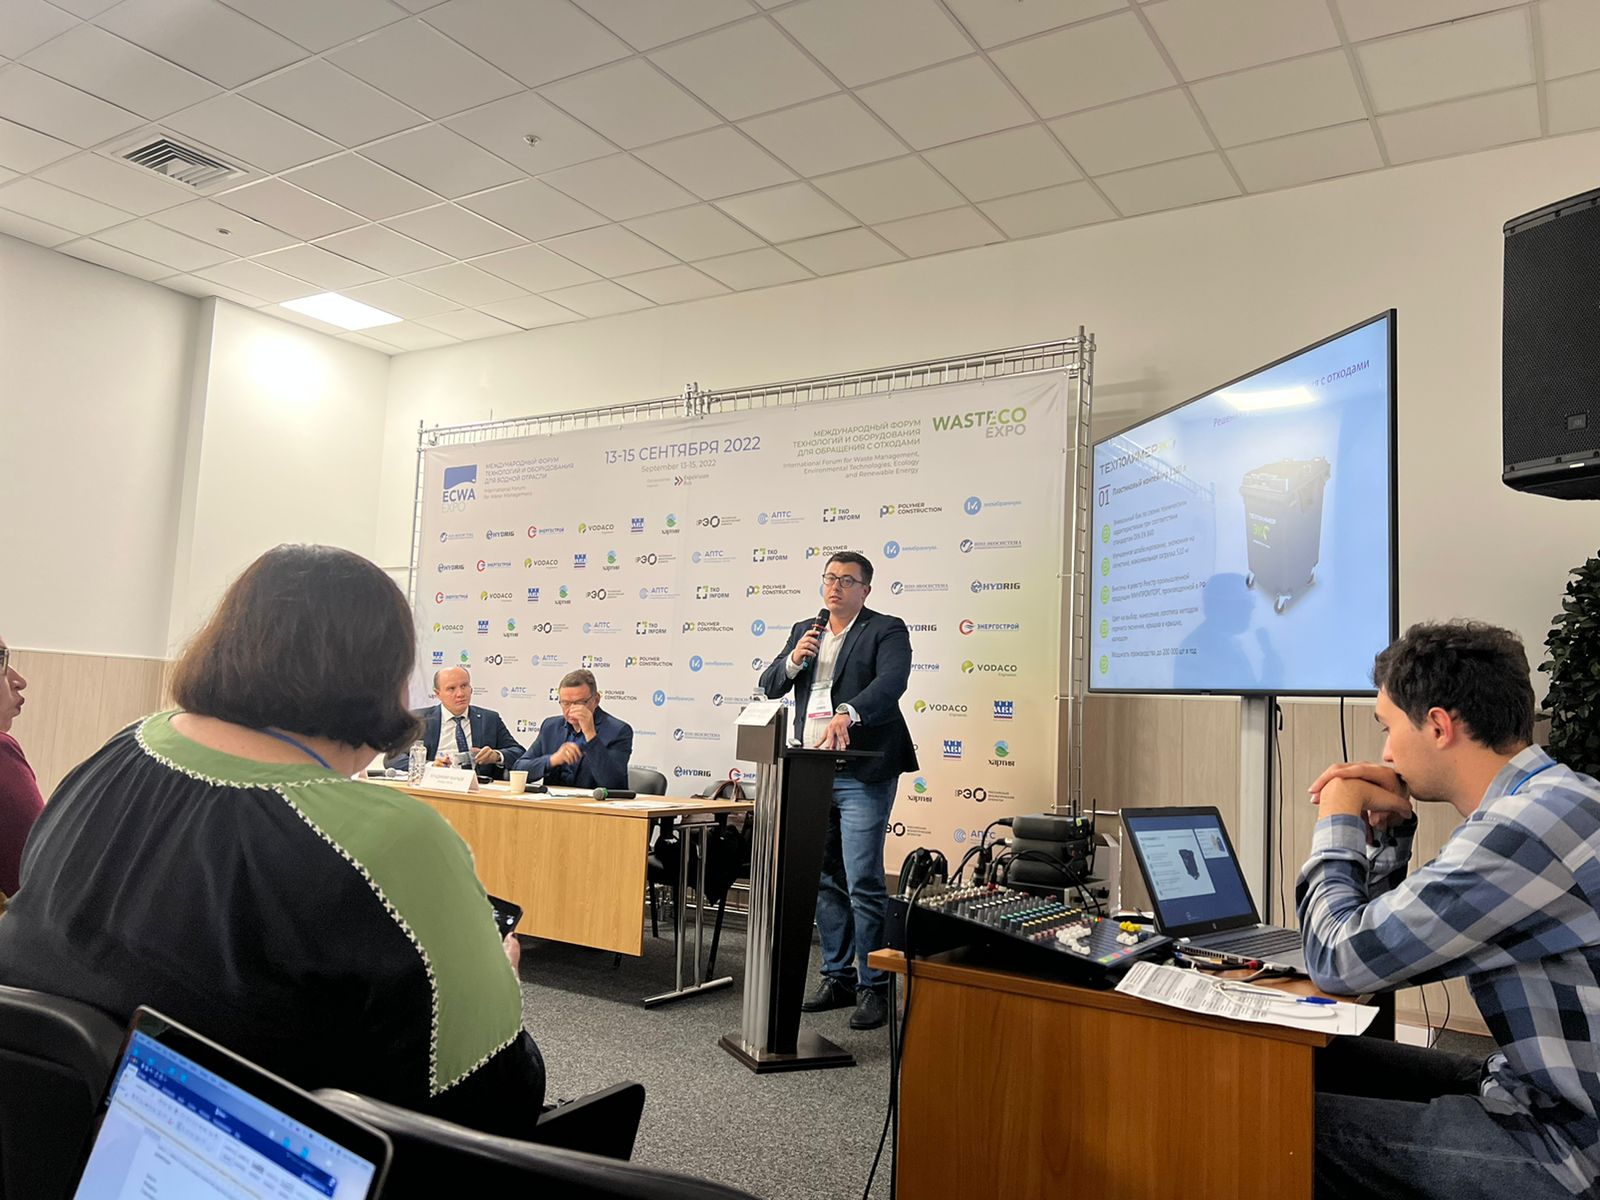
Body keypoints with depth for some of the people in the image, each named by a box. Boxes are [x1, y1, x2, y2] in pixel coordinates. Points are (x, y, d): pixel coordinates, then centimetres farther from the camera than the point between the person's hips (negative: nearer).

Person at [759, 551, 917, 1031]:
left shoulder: (887, 631, -4)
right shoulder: (804, 631, 15)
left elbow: (890, 683, -22)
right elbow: (769, 686, 12)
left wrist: (846, 714, -38)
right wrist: (793, 659, -8)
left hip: (861, 775, -6)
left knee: (864, 883, -6)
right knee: (825, 881, 14)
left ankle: (874, 987, 6)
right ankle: (838, 977, 26)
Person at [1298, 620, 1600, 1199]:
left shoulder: (1533, 822, -25)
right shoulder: (1544, 802, 7)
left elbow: (1339, 959, -20)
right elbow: (1384, 945, 16)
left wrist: (1338, 826, -6)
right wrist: (1384, 829, 2)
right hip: (1544, 1090, 9)